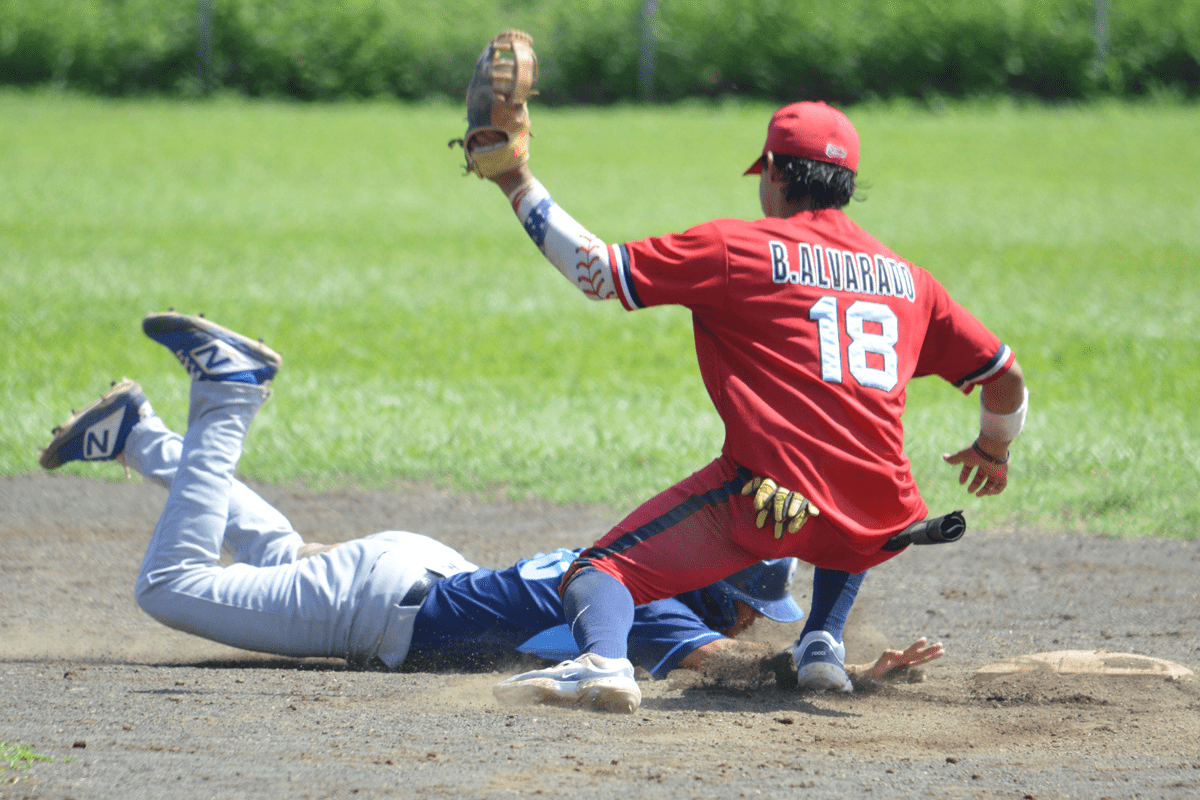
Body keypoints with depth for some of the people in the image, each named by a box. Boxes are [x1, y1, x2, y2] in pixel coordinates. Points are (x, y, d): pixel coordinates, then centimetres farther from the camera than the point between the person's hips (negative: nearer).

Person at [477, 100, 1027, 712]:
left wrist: (519, 186, 16)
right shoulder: (908, 278, 19)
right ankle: (823, 644, 21)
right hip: (874, 533, 5)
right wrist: (993, 450, 46)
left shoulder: (736, 248, 6)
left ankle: (604, 659, -35)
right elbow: (1006, 378, 25)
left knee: (604, 569, -1)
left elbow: (598, 271, 4)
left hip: (770, 497, -5)